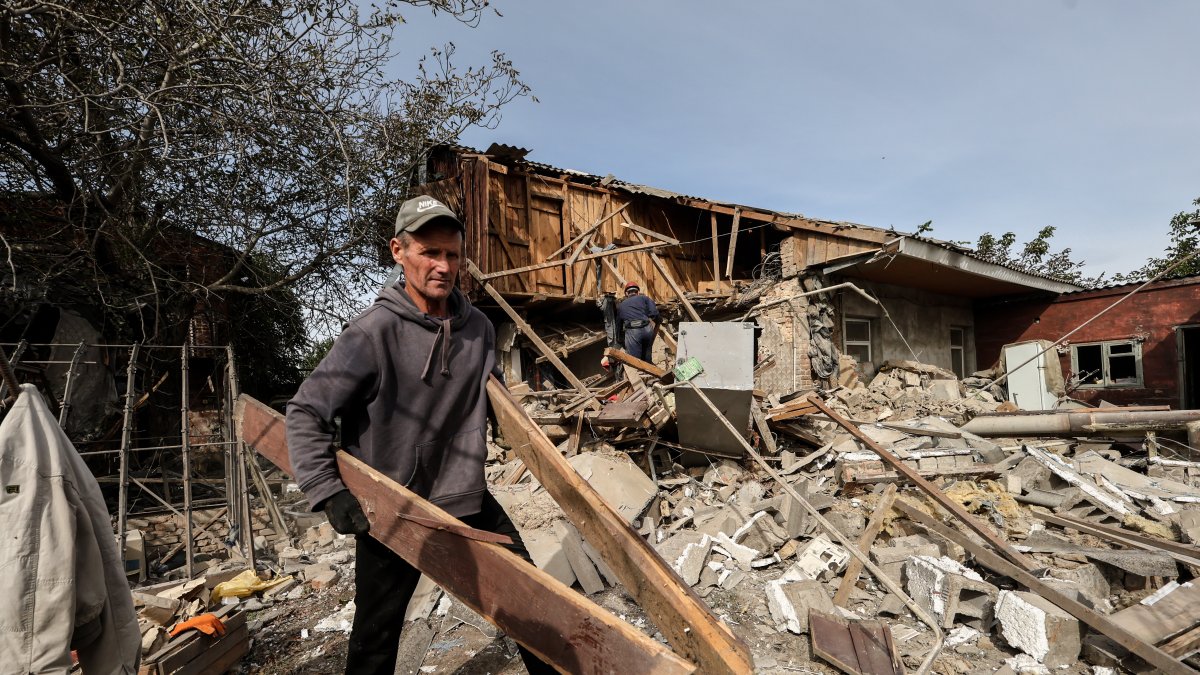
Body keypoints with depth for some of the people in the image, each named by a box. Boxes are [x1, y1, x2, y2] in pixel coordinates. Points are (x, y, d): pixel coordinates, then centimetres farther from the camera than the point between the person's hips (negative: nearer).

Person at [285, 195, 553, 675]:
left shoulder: (478, 328, -2)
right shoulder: (374, 331, -18)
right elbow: (305, 412, -12)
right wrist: (327, 491, -18)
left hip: (467, 500, 5)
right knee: (376, 636, 13)